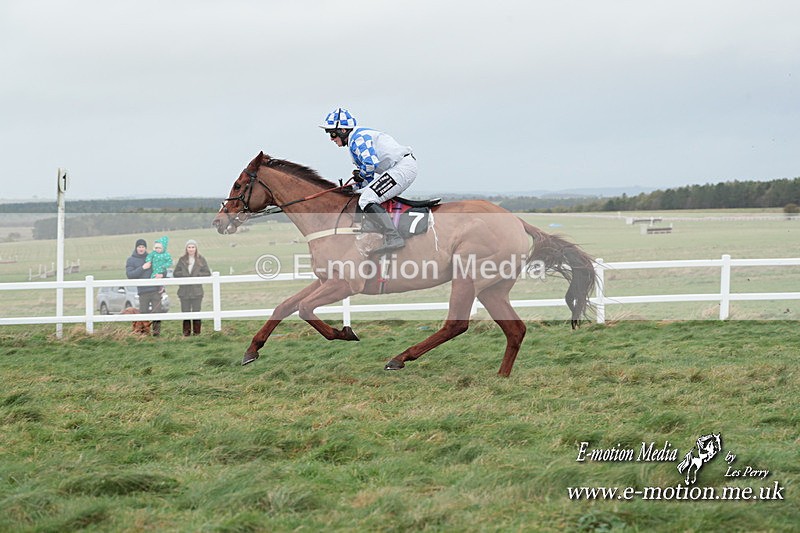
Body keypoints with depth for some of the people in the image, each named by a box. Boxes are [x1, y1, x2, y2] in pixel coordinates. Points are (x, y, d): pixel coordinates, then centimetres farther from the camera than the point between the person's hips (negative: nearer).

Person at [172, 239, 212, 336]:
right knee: (185, 312, 2)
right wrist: (185, 275, -11)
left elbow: (208, 273, 1)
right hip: (184, 291, 1)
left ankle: (196, 331, 8)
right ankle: (186, 331, 6)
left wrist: (197, 275, -11)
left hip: (197, 291, -1)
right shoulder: (182, 260, 6)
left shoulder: (201, 260, 3)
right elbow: (175, 273, 5)